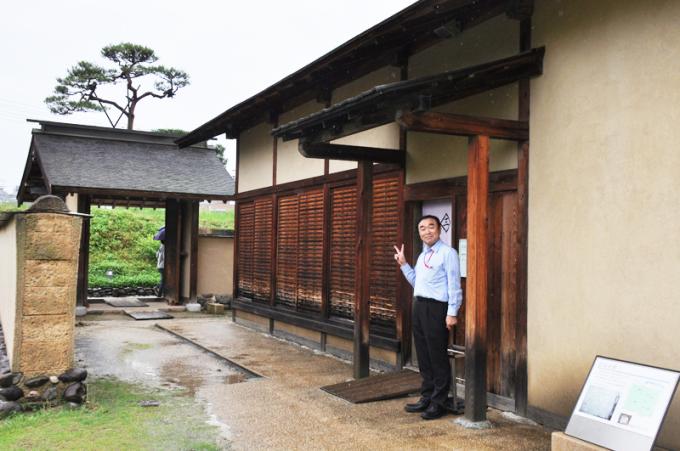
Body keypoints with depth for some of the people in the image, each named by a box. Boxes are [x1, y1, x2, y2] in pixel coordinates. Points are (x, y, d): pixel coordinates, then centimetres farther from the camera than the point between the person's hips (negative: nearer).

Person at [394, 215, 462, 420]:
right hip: (419, 307, 8)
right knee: (423, 356, 14)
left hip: (436, 308, -8)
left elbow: (454, 286, -12)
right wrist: (403, 264, 16)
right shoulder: (422, 256, 18)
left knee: (437, 357, -2)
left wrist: (452, 313, -17)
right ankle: (426, 397, 25)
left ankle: (439, 403, 8)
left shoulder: (447, 253, -7)